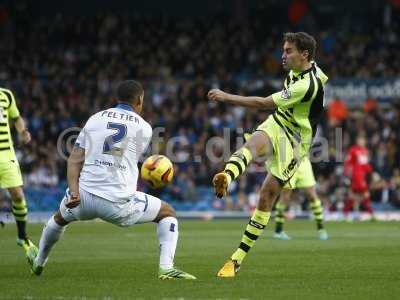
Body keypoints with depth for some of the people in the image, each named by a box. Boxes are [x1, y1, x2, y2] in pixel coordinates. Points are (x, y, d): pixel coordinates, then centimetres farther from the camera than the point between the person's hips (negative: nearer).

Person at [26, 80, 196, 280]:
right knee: (167, 213, 19)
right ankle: (166, 268, 2)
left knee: (60, 218, 37)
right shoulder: (144, 127, 5)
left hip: (84, 197, 3)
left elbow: (75, 160, 2)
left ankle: (38, 262, 54)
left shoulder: (95, 119, 12)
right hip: (118, 203, -3)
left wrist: (74, 191, -6)